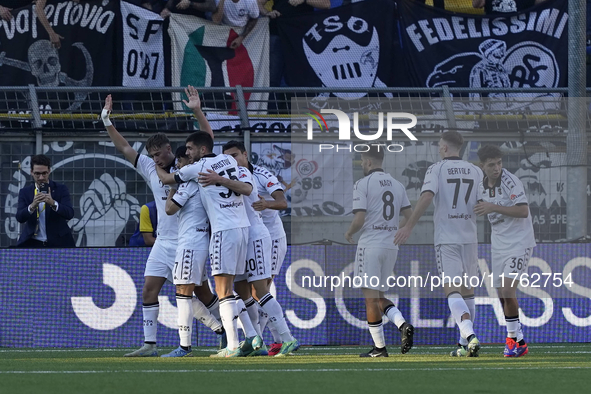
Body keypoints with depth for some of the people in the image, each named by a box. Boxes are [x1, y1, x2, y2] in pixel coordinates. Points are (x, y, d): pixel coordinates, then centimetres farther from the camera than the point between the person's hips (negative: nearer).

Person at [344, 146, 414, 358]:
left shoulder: (363, 184, -8)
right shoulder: (397, 185, 11)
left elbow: (359, 219, -15)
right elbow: (410, 217, 9)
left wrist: (349, 233, 5)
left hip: (370, 245, -7)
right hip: (392, 245, 7)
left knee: (371, 296, -1)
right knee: (378, 295, 16)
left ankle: (379, 347, -1)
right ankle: (403, 325, -8)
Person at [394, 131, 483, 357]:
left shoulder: (436, 169, -3)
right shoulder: (476, 172, 10)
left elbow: (427, 197, -18)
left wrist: (409, 227, -17)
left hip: (446, 239, -5)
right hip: (470, 237, 5)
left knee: (452, 290, -10)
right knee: (467, 290, 16)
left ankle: (470, 335, -31)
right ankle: (465, 344, 19)